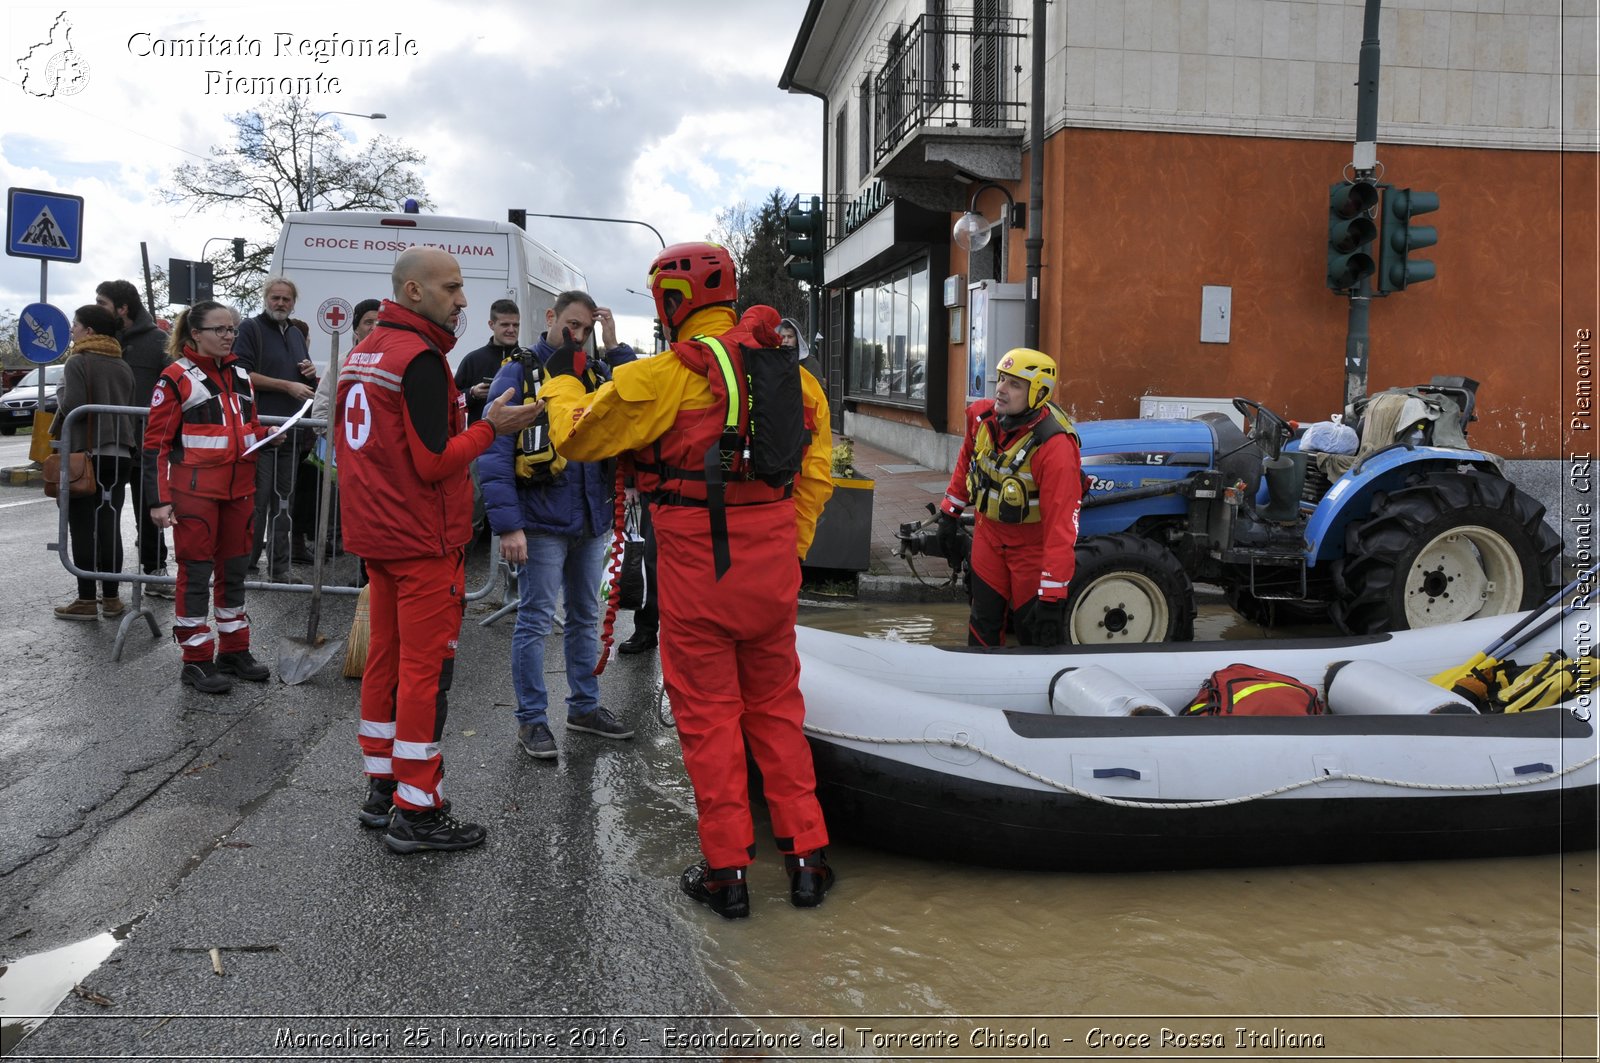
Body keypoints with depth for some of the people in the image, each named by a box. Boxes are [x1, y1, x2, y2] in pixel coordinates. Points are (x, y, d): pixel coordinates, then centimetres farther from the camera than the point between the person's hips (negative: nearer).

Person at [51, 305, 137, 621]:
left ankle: (87, 600, 0)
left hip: (85, 453, -6)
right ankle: (111, 597, 10)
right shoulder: (123, 367, 12)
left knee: (83, 528, -1)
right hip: (120, 455, 6)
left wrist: (54, 430, 1)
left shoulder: (78, 362, -7)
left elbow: (73, 406, -15)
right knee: (110, 526, 8)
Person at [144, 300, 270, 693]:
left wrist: (267, 437, 3)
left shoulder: (240, 376, 13)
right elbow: (157, 443, -8)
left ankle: (234, 650, 24)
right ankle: (196, 660, 8)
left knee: (234, 569, 13)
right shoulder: (176, 378, -7)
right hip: (195, 491, -6)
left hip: (239, 489, 6)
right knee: (196, 572, 0)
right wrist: (159, 500, -13)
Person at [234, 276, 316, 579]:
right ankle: (246, 563, 4)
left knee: (283, 501, 9)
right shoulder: (251, 329, -1)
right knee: (257, 500, -5)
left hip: (292, 430, 7)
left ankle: (279, 566, 14)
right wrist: (289, 386, -14)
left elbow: (307, 382, 30)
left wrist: (311, 374, 6)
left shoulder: (296, 335, 20)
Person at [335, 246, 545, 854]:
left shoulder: (362, 353, 13)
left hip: (378, 534, 9)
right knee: (426, 669, -3)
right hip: (425, 542, -9)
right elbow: (434, 463, -22)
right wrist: (490, 427, -11)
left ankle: (381, 788, 27)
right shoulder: (420, 358, -17)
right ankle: (416, 812, 4)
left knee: (386, 659, 16)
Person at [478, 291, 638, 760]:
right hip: (543, 523, -6)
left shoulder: (593, 374, 10)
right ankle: (531, 720, 11)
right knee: (536, 620, 1)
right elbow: (494, 452, -14)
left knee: (586, 617, 16)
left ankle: (585, 707, 29)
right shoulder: (519, 374, -7)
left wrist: (615, 348, -8)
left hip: (591, 522, 6)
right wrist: (508, 525, -21)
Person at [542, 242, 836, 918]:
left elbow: (578, 438, 1)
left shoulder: (661, 378, -10)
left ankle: (726, 873, 14)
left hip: (696, 569, -5)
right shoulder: (793, 375, 7)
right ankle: (806, 858, 22)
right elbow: (815, 478, 10)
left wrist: (561, 379, 19)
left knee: (709, 716, 7)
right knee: (776, 710, 17)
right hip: (773, 570, 5)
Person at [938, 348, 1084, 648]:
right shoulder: (981, 415, -12)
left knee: (1036, 633, 0)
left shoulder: (1055, 446, -32)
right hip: (989, 531, 6)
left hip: (1033, 542, -6)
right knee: (984, 622, 17)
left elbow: (1061, 523, -34)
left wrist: (1052, 597, -35)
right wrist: (950, 513, 14)